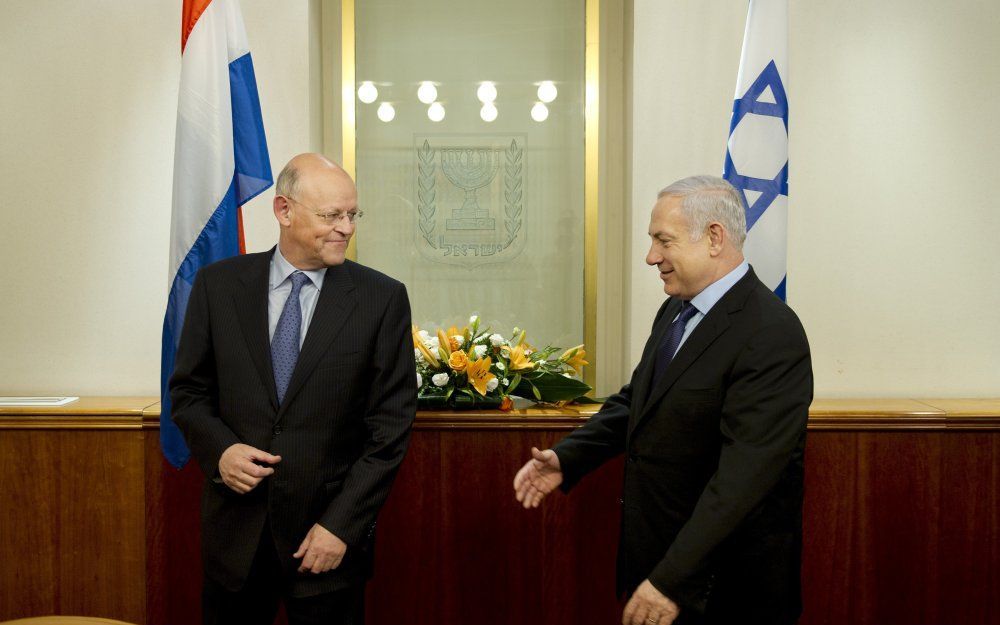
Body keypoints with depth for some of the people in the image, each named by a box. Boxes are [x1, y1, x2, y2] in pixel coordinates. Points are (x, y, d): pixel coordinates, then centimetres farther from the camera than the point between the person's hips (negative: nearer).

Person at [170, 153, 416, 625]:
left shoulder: (382, 298, -6)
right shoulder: (219, 284, 0)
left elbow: (391, 423, -6)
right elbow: (188, 390, 7)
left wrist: (342, 524, -10)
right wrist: (219, 449, -12)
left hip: (329, 533, -1)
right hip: (235, 532, 2)